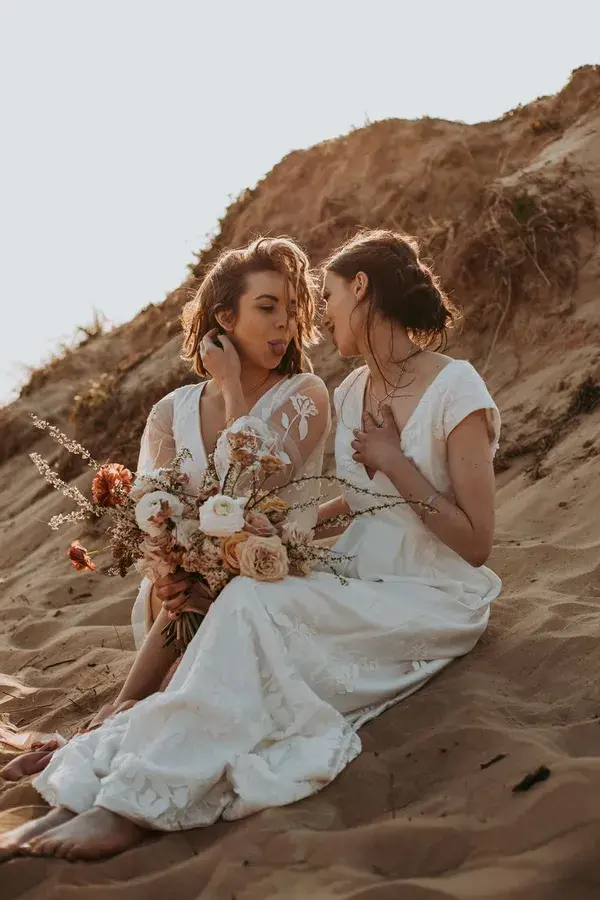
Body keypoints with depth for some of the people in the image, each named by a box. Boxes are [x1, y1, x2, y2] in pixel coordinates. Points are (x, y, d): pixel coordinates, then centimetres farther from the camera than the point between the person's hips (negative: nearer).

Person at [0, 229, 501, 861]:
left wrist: (394, 462, -17)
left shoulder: (455, 389, -13)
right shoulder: (351, 393, 9)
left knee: (256, 607, -27)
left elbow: (475, 543, -14)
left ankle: (144, 800, -25)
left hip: (434, 600, -6)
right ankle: (85, 793, -26)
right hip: (358, 580, 7)